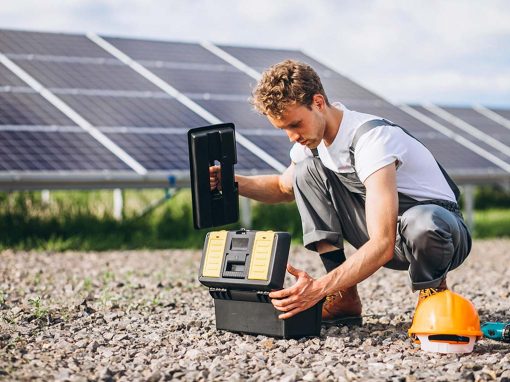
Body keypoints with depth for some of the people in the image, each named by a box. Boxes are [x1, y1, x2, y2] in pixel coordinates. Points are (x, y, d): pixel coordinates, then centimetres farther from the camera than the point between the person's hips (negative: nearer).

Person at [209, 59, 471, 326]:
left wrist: (320, 288, -44)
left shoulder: (372, 138, -29)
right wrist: (233, 182, -1)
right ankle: (344, 298, -10)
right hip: (380, 236, 7)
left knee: (422, 222, -43)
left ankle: (432, 292, -7)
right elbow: (285, 187, 20)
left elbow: (382, 245, -36)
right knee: (306, 171, -8)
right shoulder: (310, 137, -3)